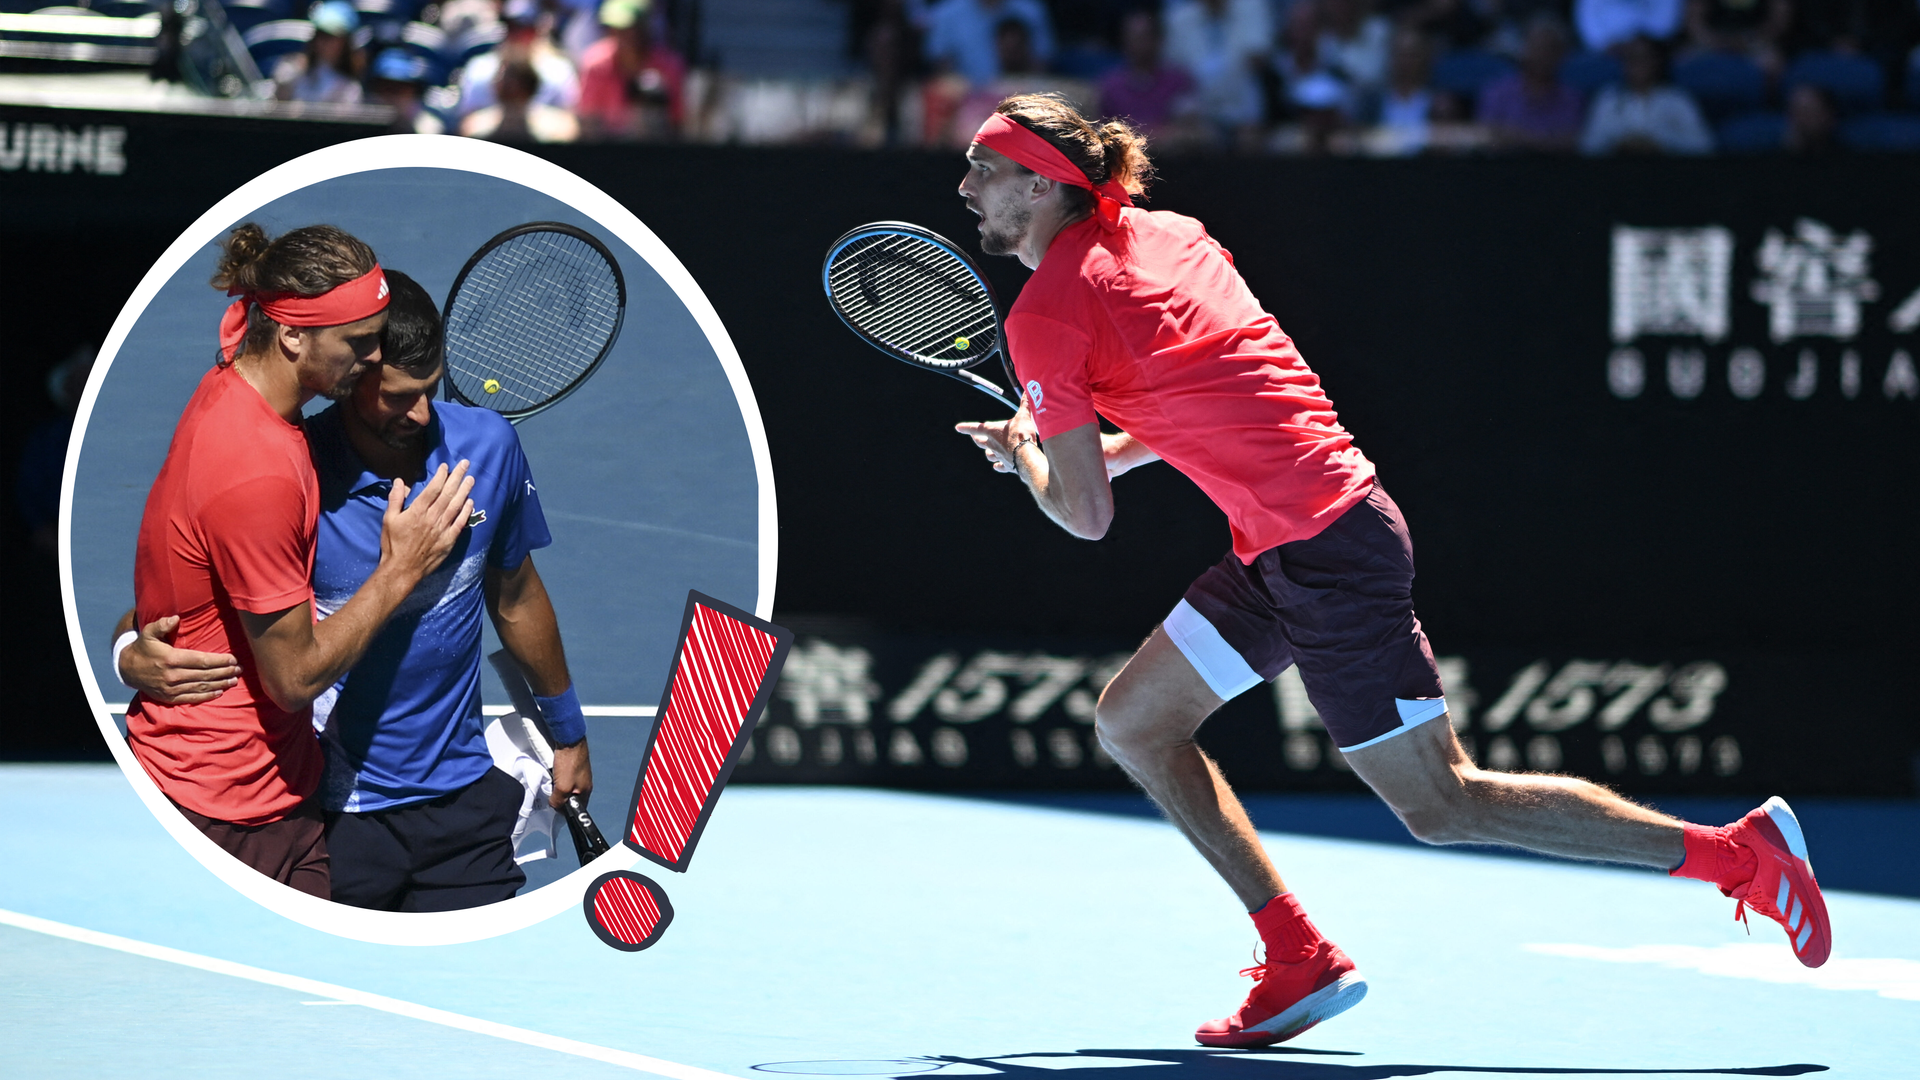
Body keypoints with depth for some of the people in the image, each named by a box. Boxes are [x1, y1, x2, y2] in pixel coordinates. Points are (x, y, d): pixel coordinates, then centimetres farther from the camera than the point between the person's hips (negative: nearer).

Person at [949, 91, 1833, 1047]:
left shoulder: (1047, 313, -11)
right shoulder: (1164, 234, 13)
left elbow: (1085, 517, -8)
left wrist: (1025, 455, 12)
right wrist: (1075, 448, 23)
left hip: (1322, 548, -10)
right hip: (1282, 545, 10)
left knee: (1441, 806, -2)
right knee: (1132, 724, 12)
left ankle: (1735, 850, 1)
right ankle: (1301, 962, 11)